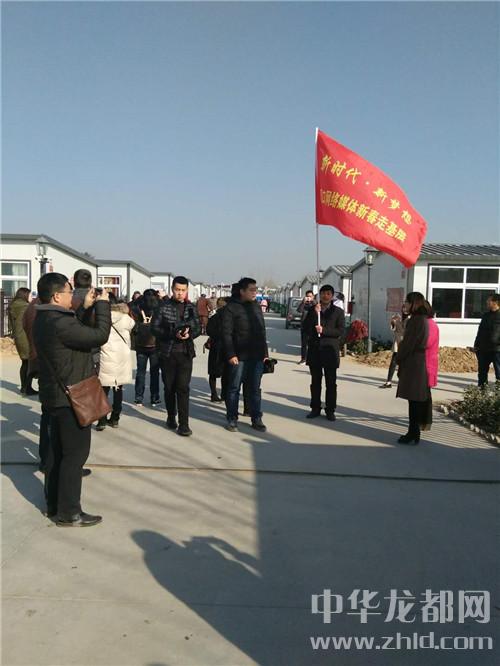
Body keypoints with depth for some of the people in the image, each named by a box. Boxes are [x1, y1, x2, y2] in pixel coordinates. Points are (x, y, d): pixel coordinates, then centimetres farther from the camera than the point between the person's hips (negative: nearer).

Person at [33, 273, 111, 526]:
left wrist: (85, 308, 11)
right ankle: (68, 512, 7)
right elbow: (100, 335, -24)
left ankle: (54, 504, 28)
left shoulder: (45, 319, 7)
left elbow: (76, 331, 18)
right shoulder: (59, 323, -26)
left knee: (58, 450, 17)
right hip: (71, 397, -10)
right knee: (75, 453, -1)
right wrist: (102, 305, -12)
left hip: (57, 394, 10)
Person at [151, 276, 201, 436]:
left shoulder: (191, 308, 6)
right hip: (167, 353, -1)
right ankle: (171, 417, 30)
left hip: (185, 353, 1)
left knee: (183, 388, -5)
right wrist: (173, 334, -19)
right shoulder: (163, 306, -3)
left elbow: (198, 327, 9)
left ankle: (184, 424, -3)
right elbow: (154, 328, -6)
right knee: (169, 387, 11)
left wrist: (189, 334, -14)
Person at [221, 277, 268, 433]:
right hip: (239, 357, -5)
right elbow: (226, 333, -11)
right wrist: (230, 354, -16)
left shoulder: (256, 306, 13)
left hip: (257, 357, 5)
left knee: (255, 389, 11)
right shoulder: (231, 308, -7)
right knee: (234, 388, 5)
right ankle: (232, 420, 16)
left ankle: (256, 419, 20)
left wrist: (265, 352, 12)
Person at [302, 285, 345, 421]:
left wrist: (324, 330, -16)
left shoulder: (338, 311, 3)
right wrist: (314, 313, -11)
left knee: (331, 383, 3)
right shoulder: (312, 310, 9)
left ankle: (330, 410, 11)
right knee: (315, 382, 9)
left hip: (330, 351, -2)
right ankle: (315, 408, 18)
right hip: (314, 350, 2)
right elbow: (306, 328, -2)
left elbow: (341, 331, -6)